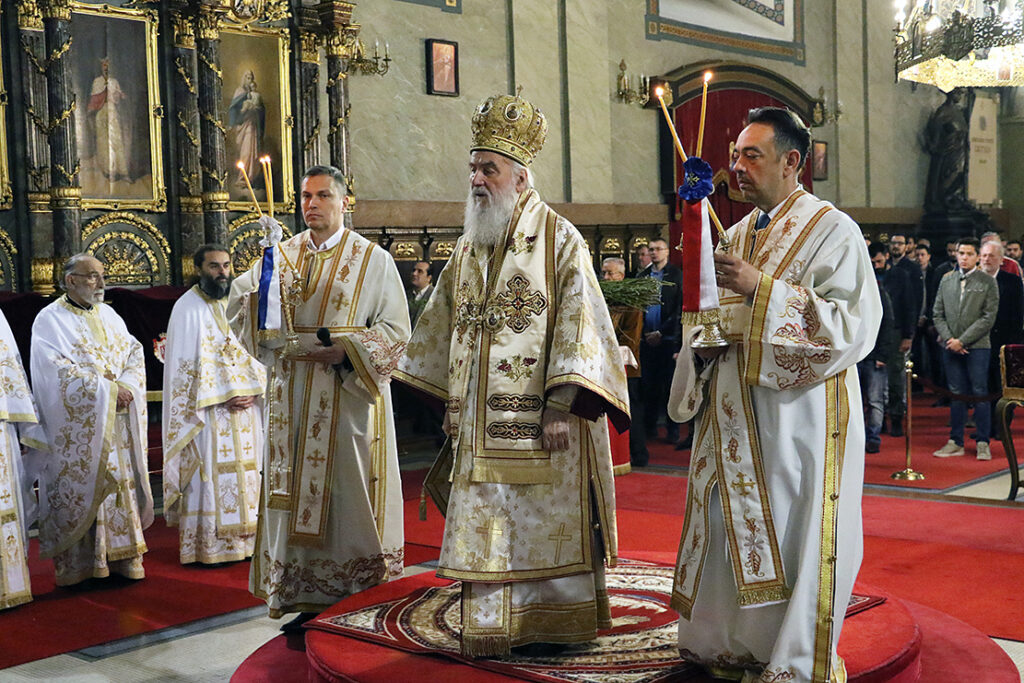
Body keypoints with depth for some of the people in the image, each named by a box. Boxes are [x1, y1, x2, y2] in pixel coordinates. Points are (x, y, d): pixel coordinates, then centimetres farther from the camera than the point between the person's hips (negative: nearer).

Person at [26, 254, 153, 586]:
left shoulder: (109, 316, 14)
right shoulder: (50, 320, -5)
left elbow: (135, 354, 10)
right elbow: (57, 372, -15)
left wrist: (126, 385, -10)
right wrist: (106, 388, -18)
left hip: (117, 422, 6)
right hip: (77, 427, -6)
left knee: (122, 483, 5)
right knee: (79, 488, -3)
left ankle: (122, 554, 12)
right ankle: (76, 563, 4)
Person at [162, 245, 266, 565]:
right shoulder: (188, 308, -6)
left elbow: (253, 355, 11)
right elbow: (184, 365, -10)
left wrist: (252, 392, -6)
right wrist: (222, 397, -15)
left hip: (244, 408, 6)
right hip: (207, 413, -6)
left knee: (243, 472, 7)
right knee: (210, 474, -5)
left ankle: (242, 539, 14)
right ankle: (208, 546, 2)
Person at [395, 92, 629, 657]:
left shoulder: (559, 241, -6)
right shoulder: (468, 246, 14)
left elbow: (579, 323, -13)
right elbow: (446, 325, 19)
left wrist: (560, 404, -20)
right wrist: (451, 403, 15)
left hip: (538, 420, -6)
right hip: (480, 424, 6)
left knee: (546, 522, 2)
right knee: (486, 526, 8)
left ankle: (548, 625, 15)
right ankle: (491, 627, 18)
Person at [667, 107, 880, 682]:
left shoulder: (832, 231, -7)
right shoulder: (739, 234, 15)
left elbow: (853, 324, -19)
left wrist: (762, 288, -23)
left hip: (799, 413, -7)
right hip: (735, 410, 7)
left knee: (793, 538, -1)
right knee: (733, 528, 11)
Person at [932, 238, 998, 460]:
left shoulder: (988, 282, 1)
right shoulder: (946, 281, 12)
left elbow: (988, 318, -6)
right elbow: (938, 314, 11)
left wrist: (962, 340, -11)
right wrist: (948, 338, -5)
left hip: (976, 346, -3)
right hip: (951, 347, 3)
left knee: (980, 394, -2)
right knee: (956, 394, 7)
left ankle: (983, 443, 5)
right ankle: (956, 442, 12)